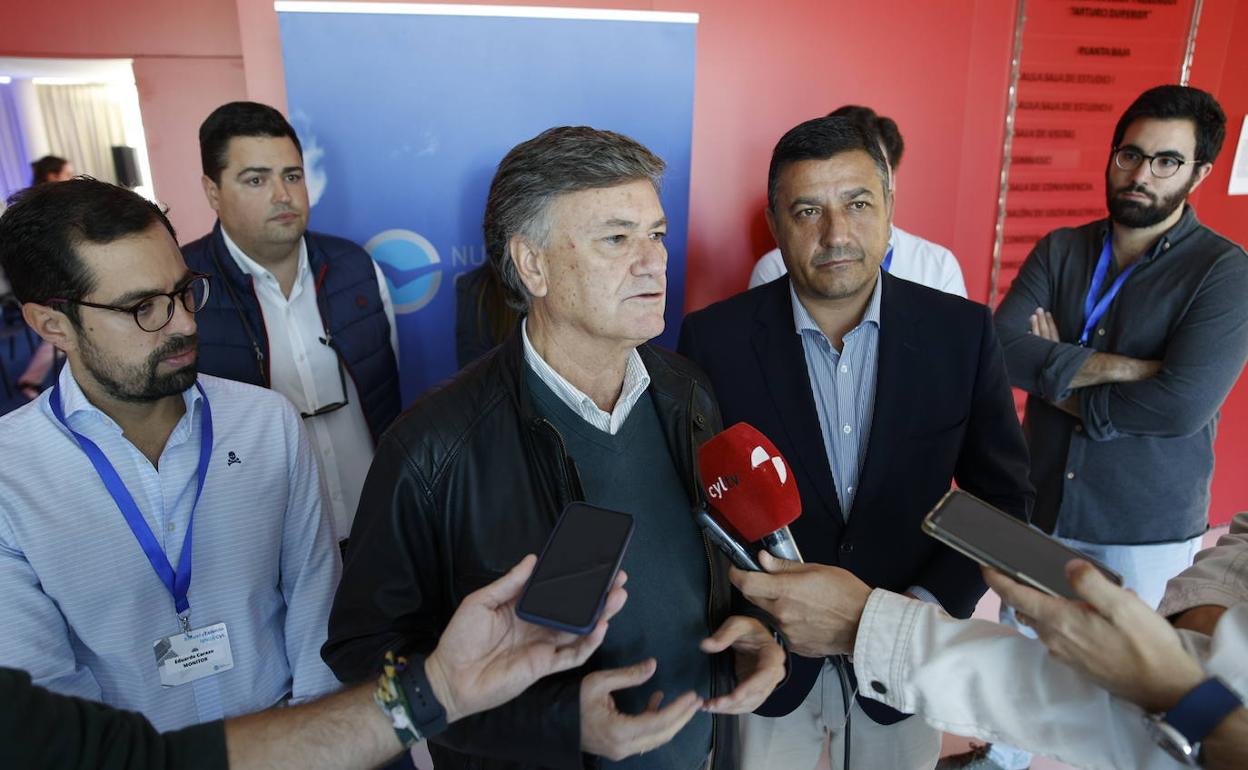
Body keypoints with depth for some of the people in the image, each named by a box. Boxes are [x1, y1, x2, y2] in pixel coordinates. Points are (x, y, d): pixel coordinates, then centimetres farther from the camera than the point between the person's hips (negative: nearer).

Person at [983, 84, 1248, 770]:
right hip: (1039, 503, 4)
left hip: (1142, 531, -4)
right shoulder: (1059, 250, -2)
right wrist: (1112, 366, -24)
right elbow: (1000, 347, -15)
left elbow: (1182, 403, -25)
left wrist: (1057, 375, -16)